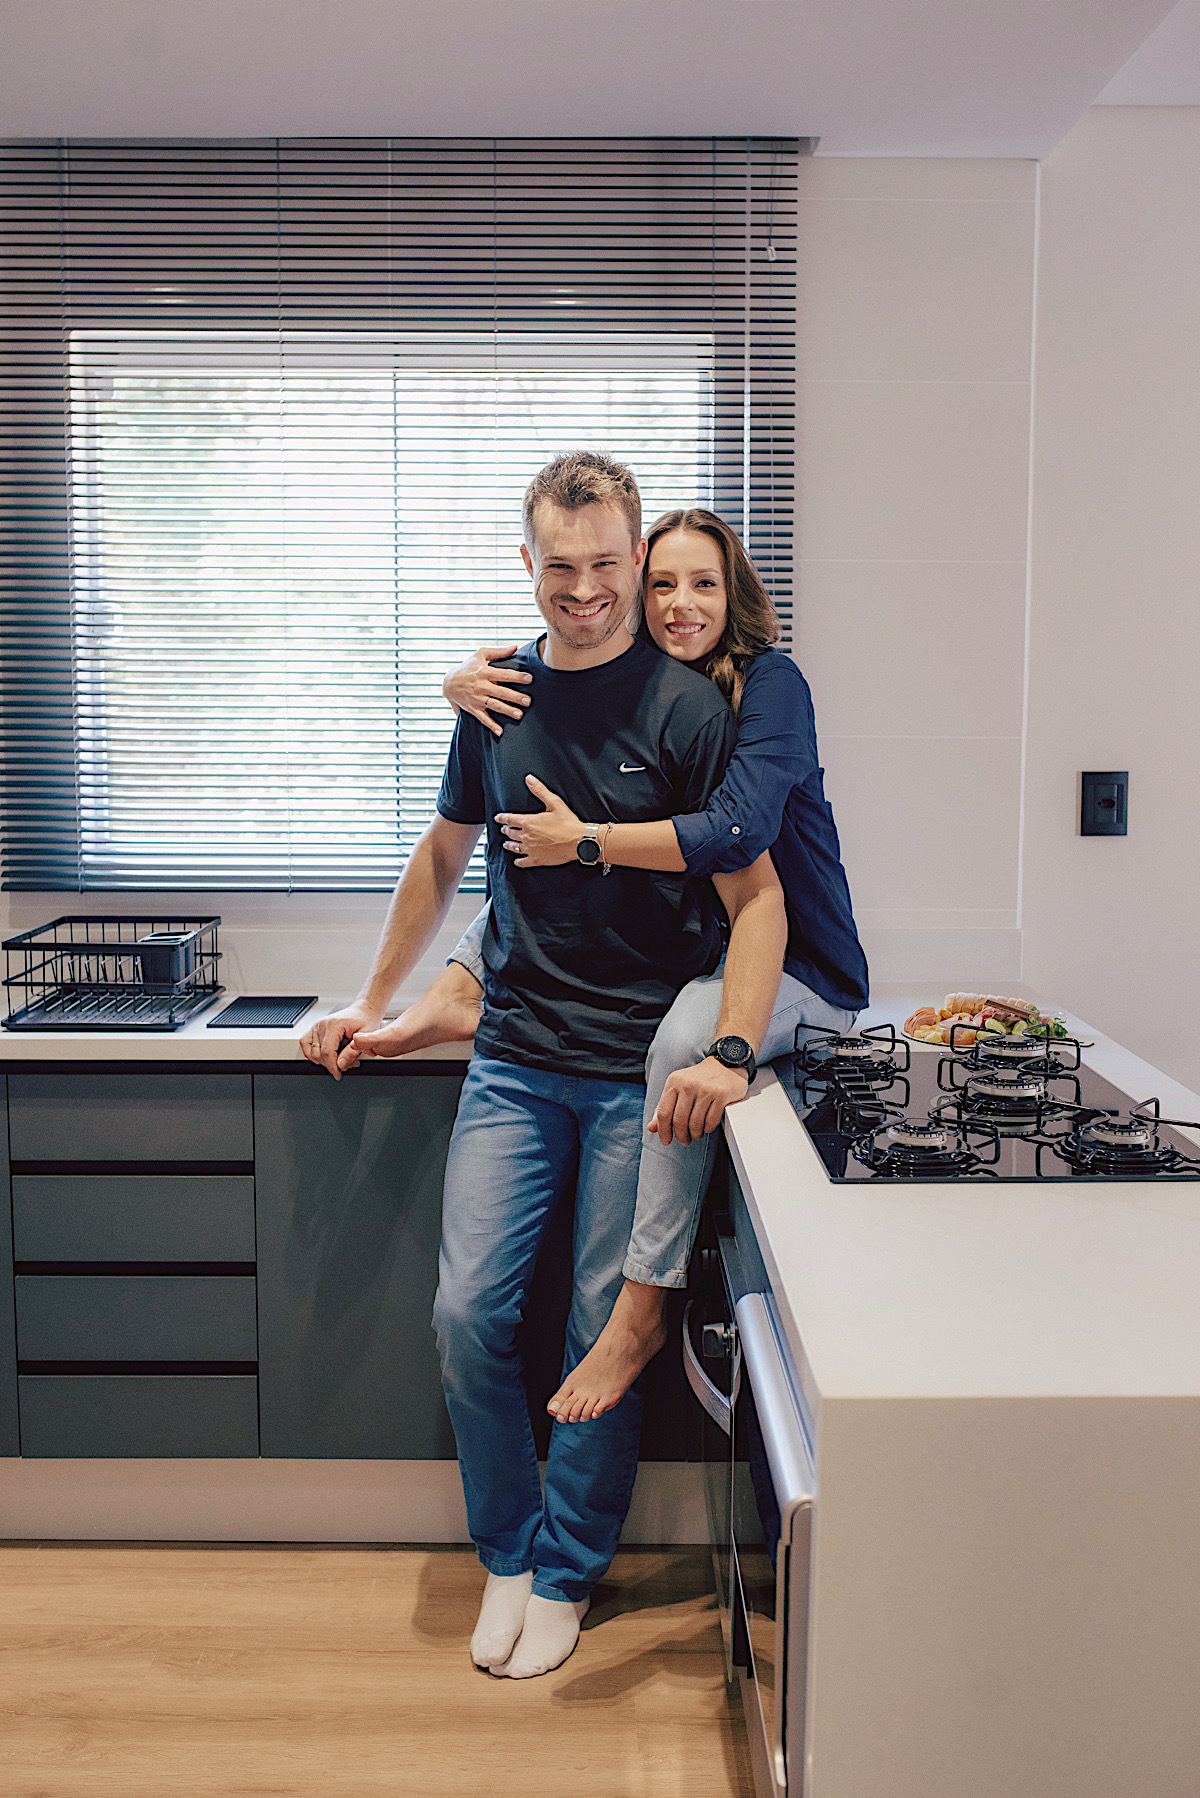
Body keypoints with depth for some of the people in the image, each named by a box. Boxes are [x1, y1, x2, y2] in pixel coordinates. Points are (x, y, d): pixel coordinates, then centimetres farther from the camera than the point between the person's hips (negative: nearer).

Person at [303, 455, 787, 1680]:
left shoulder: (686, 707, -8)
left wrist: (729, 1051, -25)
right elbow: (444, 856, 20)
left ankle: (564, 1573, 26)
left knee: (604, 1331, 4)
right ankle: (507, 1553, 23)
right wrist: (373, 1004, 23)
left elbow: (757, 896, -10)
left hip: (642, 1072, -4)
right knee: (469, 1312, 0)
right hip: (515, 1059, 4)